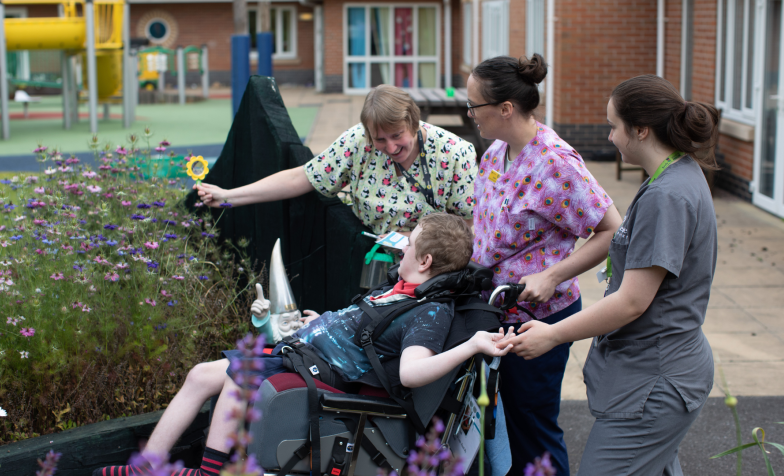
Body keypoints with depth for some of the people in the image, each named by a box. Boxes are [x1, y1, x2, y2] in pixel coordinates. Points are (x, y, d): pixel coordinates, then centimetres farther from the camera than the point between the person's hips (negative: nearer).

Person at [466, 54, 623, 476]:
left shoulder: (555, 164, -23)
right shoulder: (498, 150, 4)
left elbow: (612, 231, -21)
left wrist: (551, 277, -25)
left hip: (538, 316, -8)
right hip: (498, 309, 8)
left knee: (532, 426, 5)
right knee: (507, 417, 19)